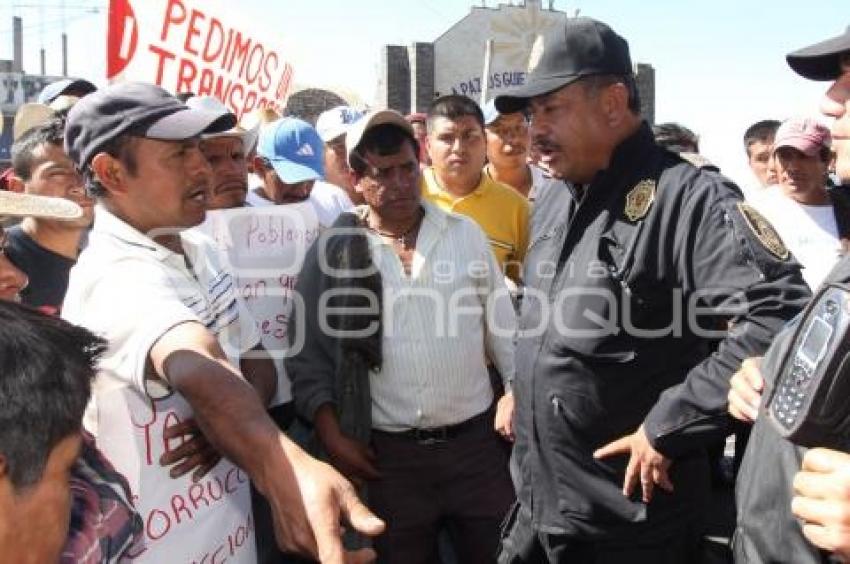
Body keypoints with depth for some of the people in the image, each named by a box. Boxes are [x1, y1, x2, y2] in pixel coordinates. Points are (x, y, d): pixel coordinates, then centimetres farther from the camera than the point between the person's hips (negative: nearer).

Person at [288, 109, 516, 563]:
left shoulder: (465, 233, 4)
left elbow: (502, 321, 9)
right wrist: (331, 435, -5)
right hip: (388, 455, -1)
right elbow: (307, 352, 1)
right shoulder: (330, 251, -2)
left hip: (476, 440, 2)